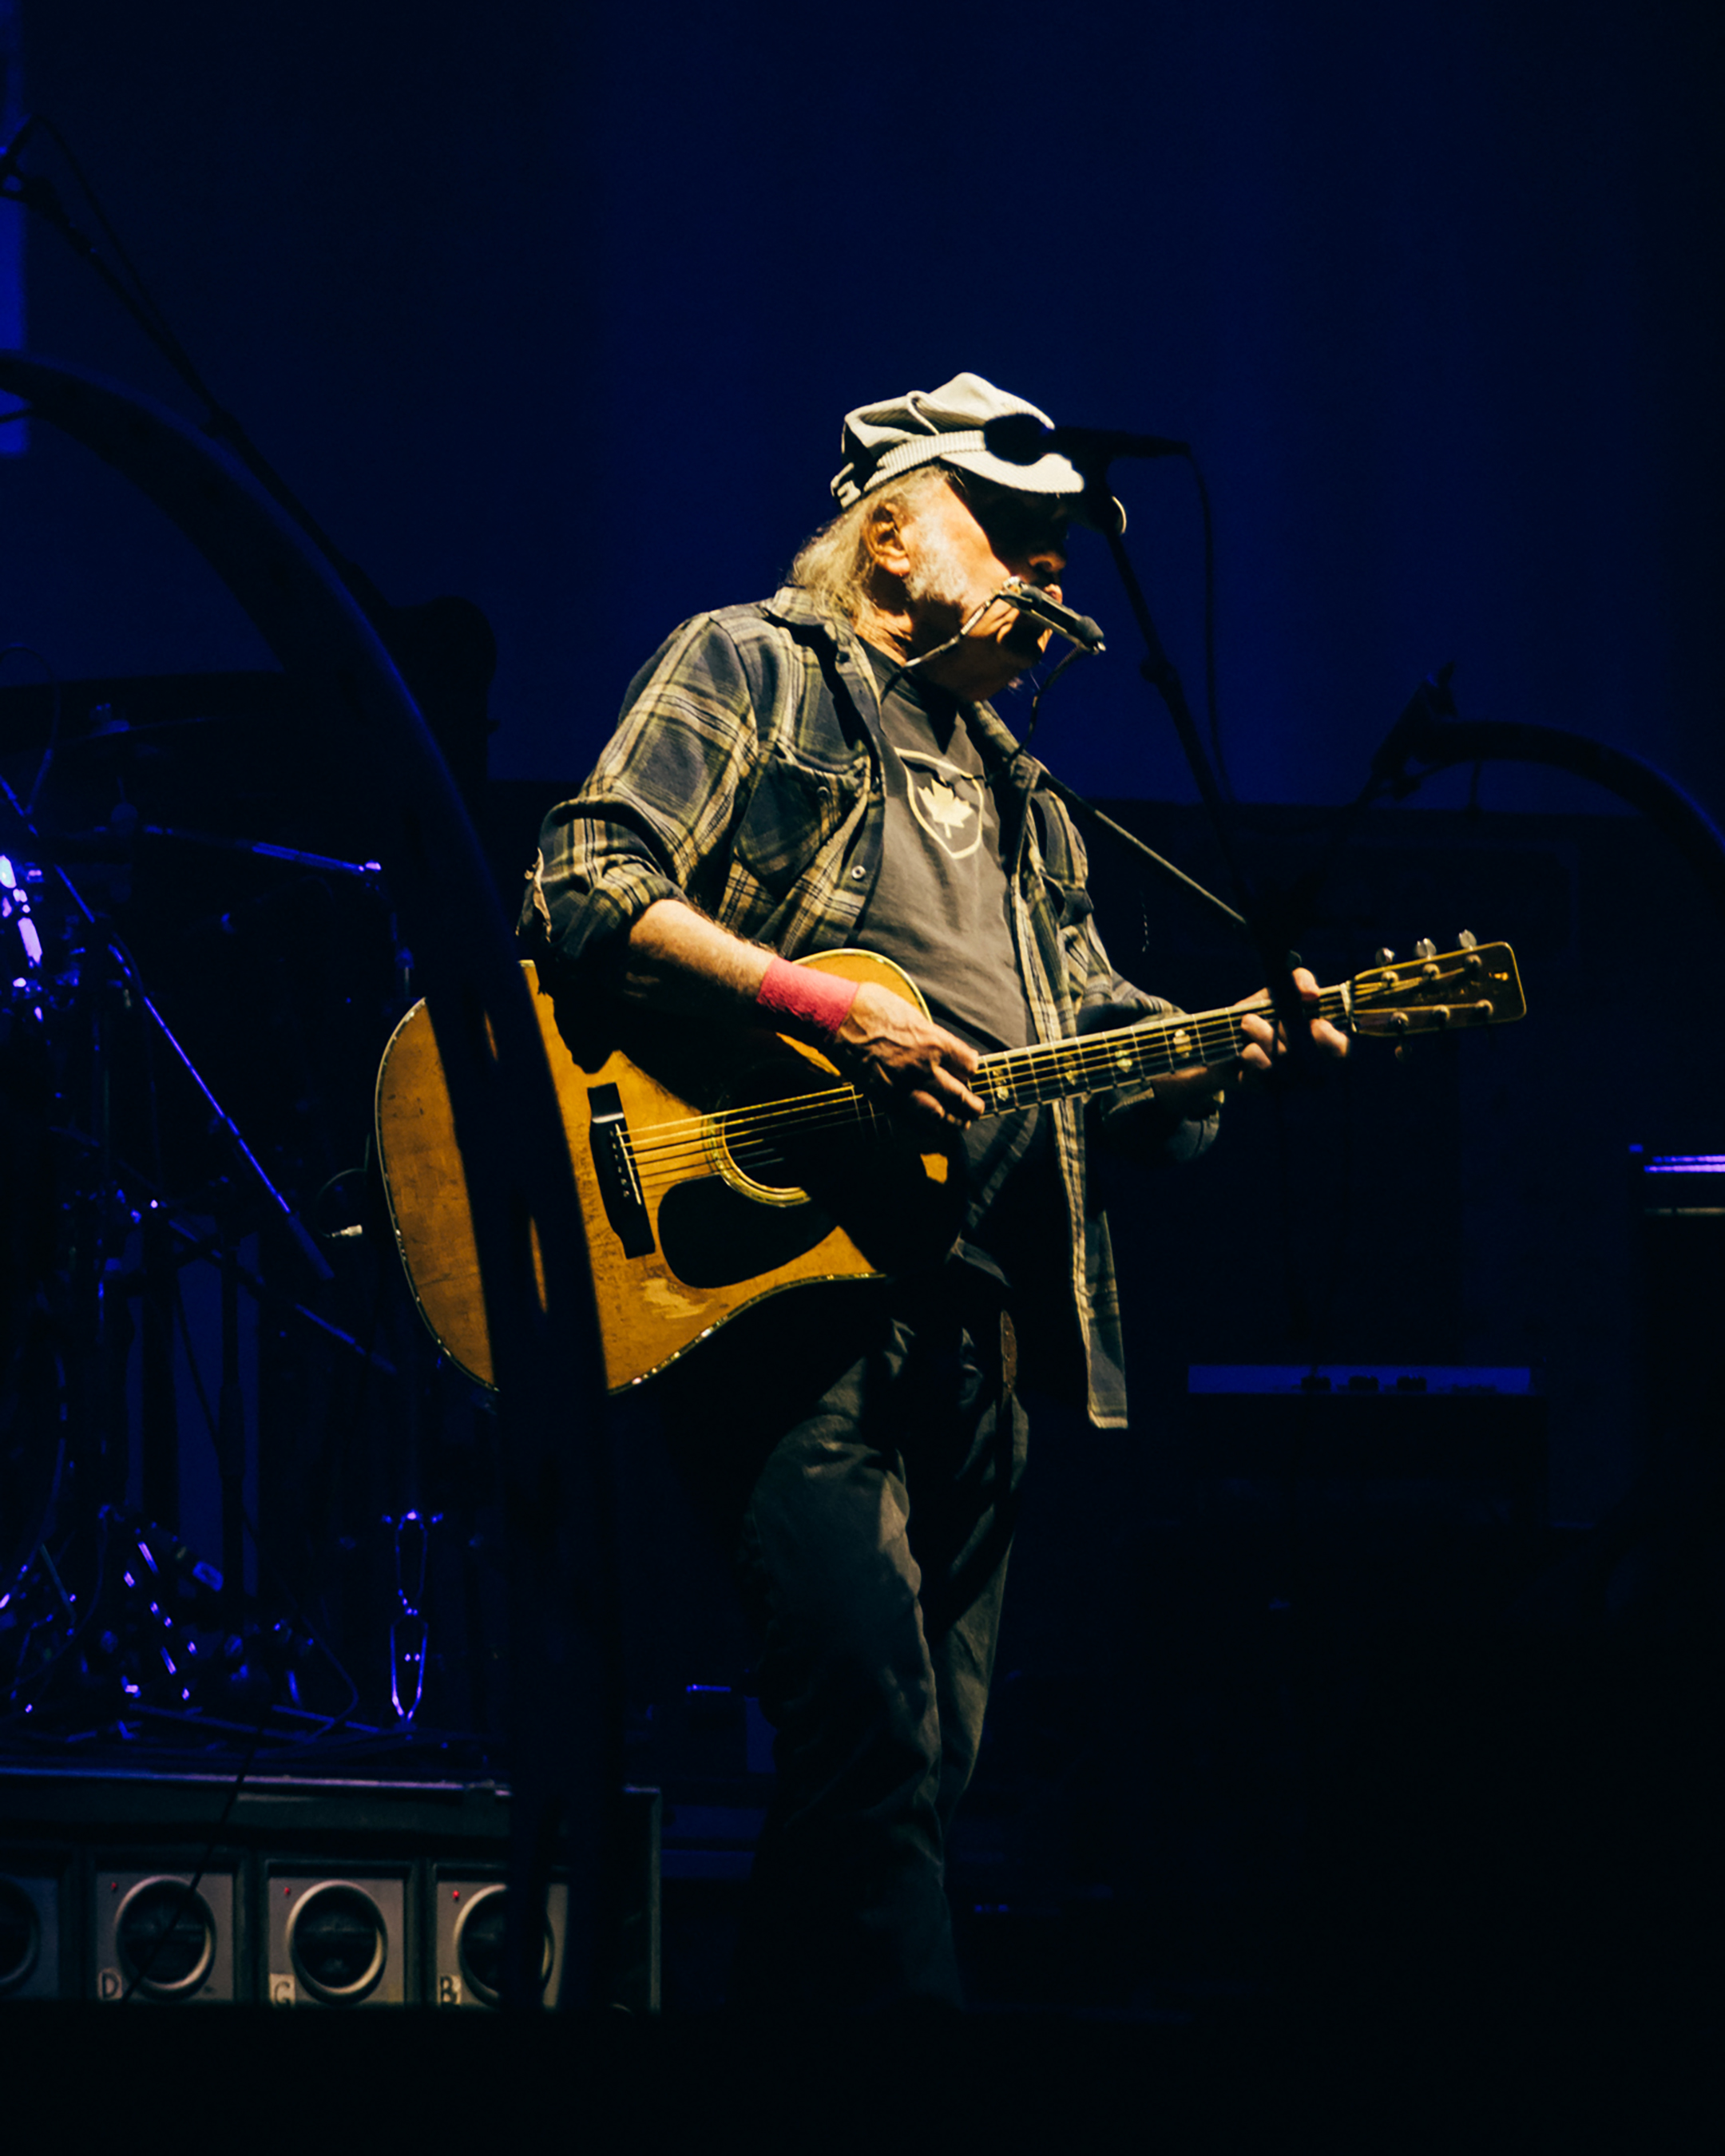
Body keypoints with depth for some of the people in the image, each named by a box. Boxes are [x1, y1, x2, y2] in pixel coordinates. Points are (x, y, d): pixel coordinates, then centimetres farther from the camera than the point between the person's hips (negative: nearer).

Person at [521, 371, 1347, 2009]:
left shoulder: (1015, 797, 27)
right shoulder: (747, 670, 5)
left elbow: (1096, 1047, 23)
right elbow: (582, 894, -9)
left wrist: (1230, 1056, 1)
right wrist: (825, 1012, -17)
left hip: (974, 1311, 8)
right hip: (783, 1277, -8)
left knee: (914, 1786, 6)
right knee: (876, 1748, -19)